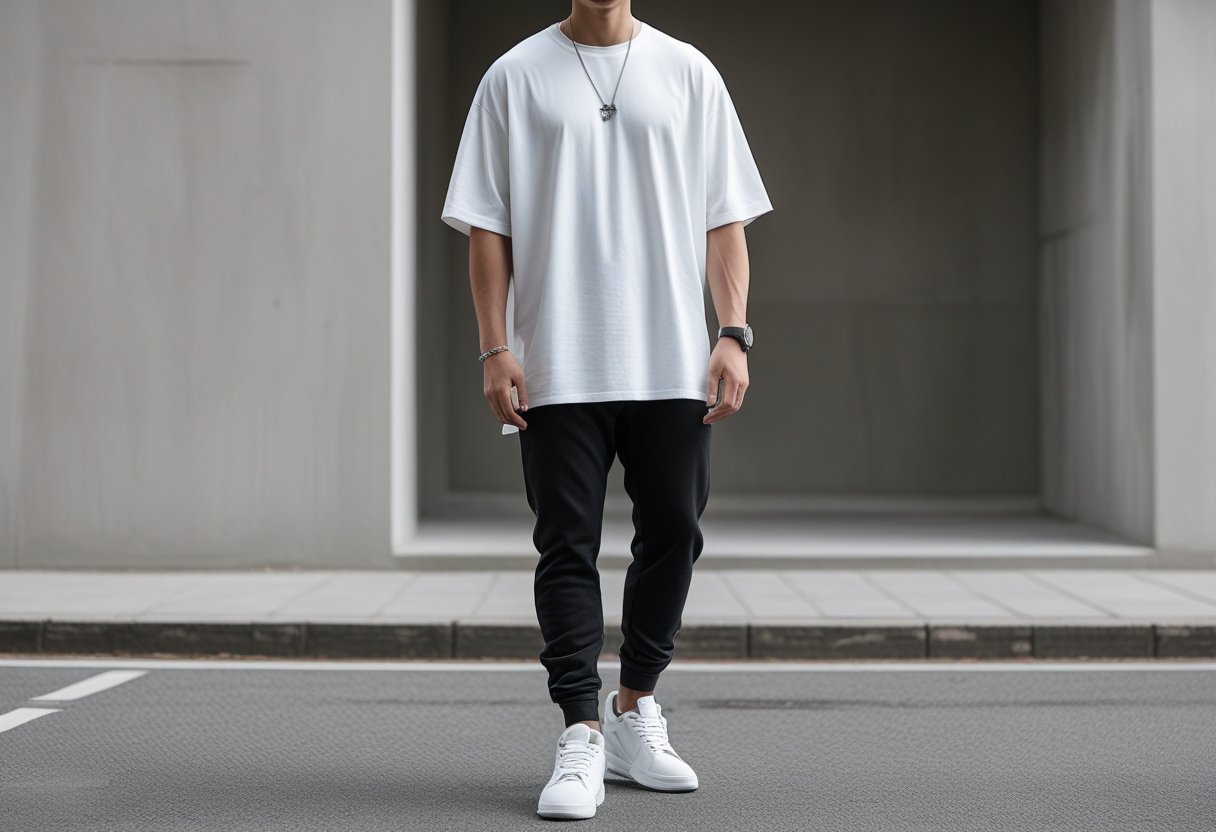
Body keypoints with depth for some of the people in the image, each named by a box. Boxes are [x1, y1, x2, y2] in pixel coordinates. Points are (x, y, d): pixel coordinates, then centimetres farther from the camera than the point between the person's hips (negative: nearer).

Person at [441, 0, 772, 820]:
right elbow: (487, 225, 3)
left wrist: (734, 334, -2)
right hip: (559, 368, -2)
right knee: (569, 546, -2)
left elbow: (725, 219, 8)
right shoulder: (517, 76, 5)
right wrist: (496, 349, -5)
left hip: (673, 361, 2)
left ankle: (636, 712, 25)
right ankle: (582, 738, 3)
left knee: (672, 535, 7)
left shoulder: (688, 72, 9)